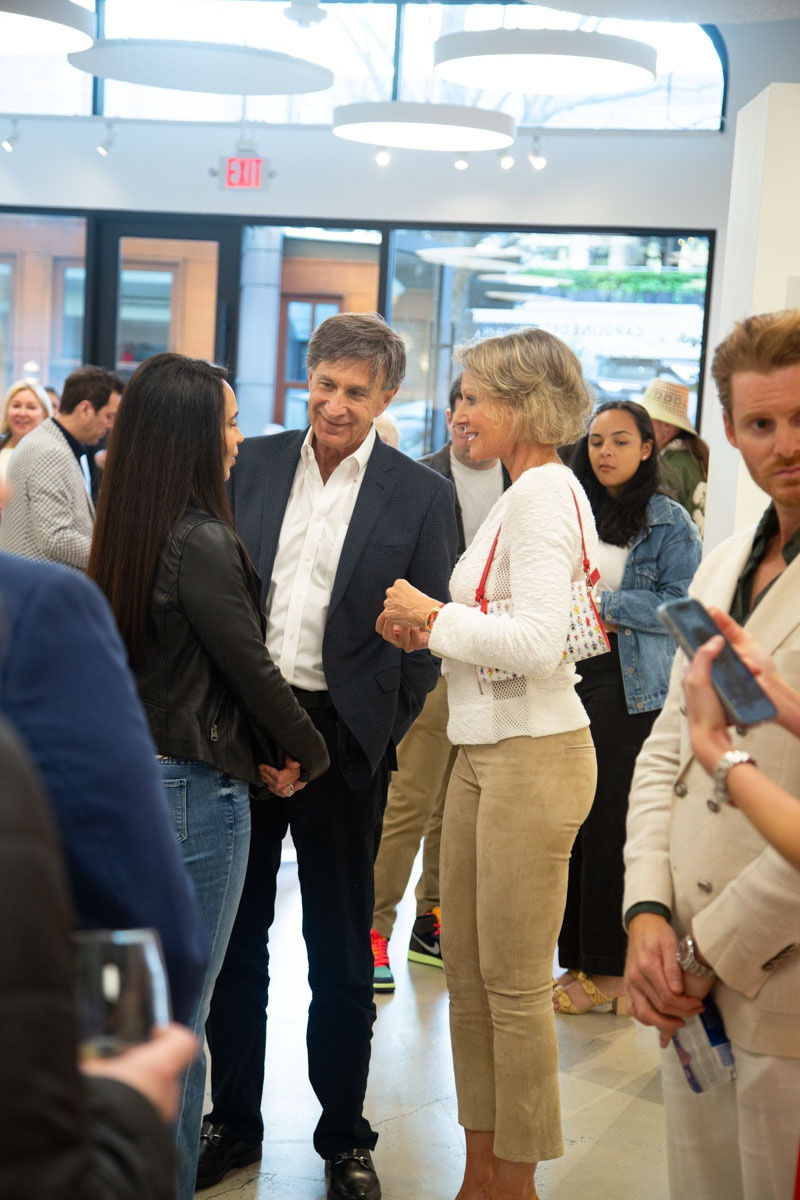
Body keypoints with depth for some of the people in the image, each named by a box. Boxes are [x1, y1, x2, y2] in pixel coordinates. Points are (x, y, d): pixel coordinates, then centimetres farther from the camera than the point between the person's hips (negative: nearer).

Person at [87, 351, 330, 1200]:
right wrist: (306, 755, 1)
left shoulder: (127, 533, 7)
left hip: (123, 774, 9)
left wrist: (265, 749, 8)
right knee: (176, 1012, 2)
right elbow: (250, 666, -15)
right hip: (192, 788, -9)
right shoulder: (201, 542, -19)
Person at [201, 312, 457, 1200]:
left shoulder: (420, 495, -3)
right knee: (234, 936, 13)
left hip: (340, 737, -3)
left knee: (340, 952, 9)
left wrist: (378, 736, -6)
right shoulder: (252, 464, 5)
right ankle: (233, 1121, 29)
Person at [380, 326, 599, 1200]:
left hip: (533, 756, -10)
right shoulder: (519, 494, 15)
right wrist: (429, 629, 5)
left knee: (514, 984, 2)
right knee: (466, 972, 15)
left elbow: (538, 640, -24)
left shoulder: (546, 491, -14)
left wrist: (436, 616, -12)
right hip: (483, 750, 10)